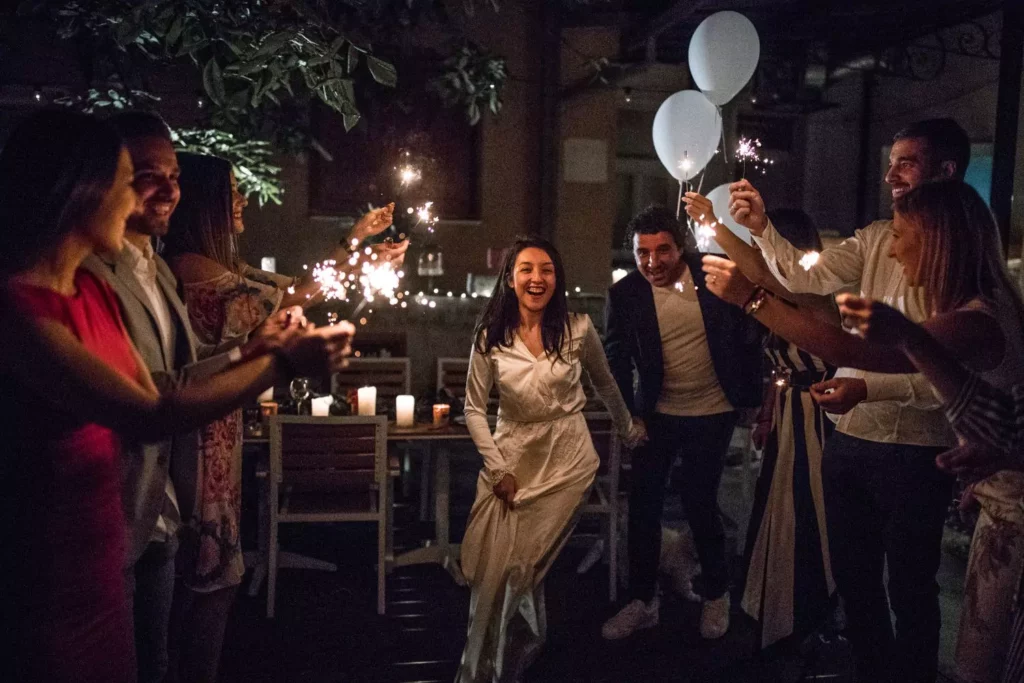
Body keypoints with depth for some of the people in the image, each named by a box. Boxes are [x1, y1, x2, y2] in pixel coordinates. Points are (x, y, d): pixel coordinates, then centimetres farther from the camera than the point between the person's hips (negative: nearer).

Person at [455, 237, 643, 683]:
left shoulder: (578, 329, -6)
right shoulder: (490, 337, -4)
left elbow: (605, 384, 11)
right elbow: (474, 408, -1)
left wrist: (629, 431, 21)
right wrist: (498, 469, -8)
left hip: (566, 461, -1)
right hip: (511, 458, 2)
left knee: (519, 567, -4)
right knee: (491, 565, 0)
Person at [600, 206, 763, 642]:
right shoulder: (624, 295, -8)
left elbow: (749, 331, 0)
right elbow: (616, 360, -6)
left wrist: (752, 395, 0)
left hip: (713, 414, -2)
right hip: (656, 414, 2)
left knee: (699, 504, 2)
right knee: (643, 505, 4)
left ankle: (716, 594, 27)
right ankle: (642, 602, 23)